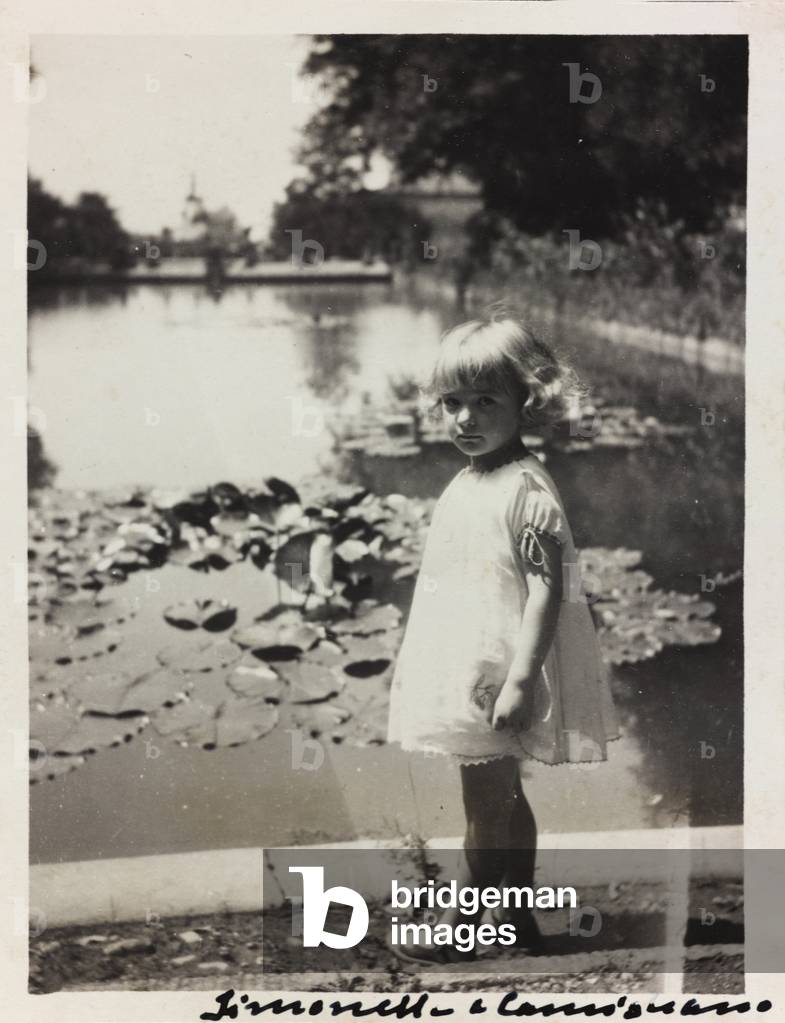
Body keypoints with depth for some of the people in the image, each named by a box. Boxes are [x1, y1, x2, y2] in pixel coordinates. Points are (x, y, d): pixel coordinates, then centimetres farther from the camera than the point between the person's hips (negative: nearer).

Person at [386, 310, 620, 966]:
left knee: (487, 806, 4)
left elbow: (547, 589, -22)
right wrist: (421, 665, 21)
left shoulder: (527, 488, -19)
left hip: (498, 674, -9)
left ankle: (456, 930, 16)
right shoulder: (465, 485, 8)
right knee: (503, 799, 19)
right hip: (465, 670, 9)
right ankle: (519, 919, 32)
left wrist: (519, 679, -25)